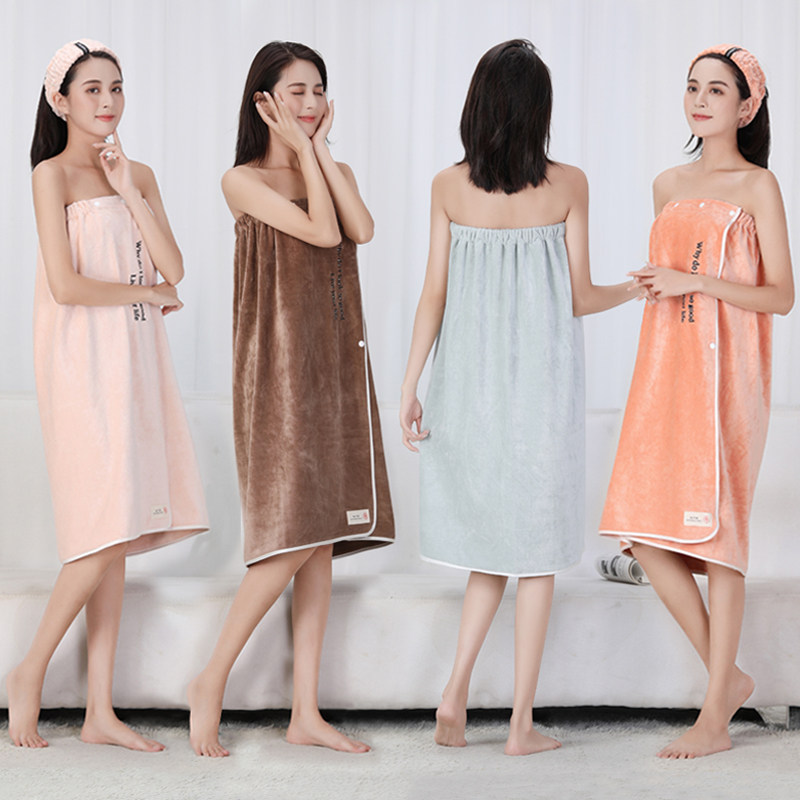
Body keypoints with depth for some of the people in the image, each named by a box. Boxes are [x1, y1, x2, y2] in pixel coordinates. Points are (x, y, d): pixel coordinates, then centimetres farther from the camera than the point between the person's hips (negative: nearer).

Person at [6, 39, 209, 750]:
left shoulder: (139, 176, 14)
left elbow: (173, 269, 3)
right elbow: (65, 284, -15)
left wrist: (128, 190, -3)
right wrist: (144, 292, -3)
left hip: (136, 362, 6)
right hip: (83, 363, -6)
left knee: (117, 536, 5)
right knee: (108, 532, -12)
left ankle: (101, 712, 9)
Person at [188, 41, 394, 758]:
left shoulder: (335, 172, 14)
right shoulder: (244, 181, -3)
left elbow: (361, 229, -6)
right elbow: (321, 232, -15)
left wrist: (322, 148, -3)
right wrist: (300, 148, -6)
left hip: (335, 363, 6)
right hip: (280, 365, -6)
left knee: (322, 540, 4)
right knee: (296, 534, -14)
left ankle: (306, 711, 8)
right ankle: (211, 685, 0)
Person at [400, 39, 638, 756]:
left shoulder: (449, 187, -2)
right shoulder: (567, 185, -7)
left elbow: (435, 295, -3)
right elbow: (580, 298, -5)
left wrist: (409, 387, 2)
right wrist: (636, 288, 15)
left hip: (471, 381, 3)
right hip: (543, 382, -2)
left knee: (491, 543, 18)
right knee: (537, 549, 7)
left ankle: (456, 693, 6)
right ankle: (522, 724, 10)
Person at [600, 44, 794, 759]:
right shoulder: (668, 186, 16)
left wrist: (697, 281, -16)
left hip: (726, 372, -6)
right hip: (664, 372, 6)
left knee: (716, 532, -5)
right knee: (645, 534, -2)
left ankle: (714, 718, 2)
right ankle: (728, 677, 15)